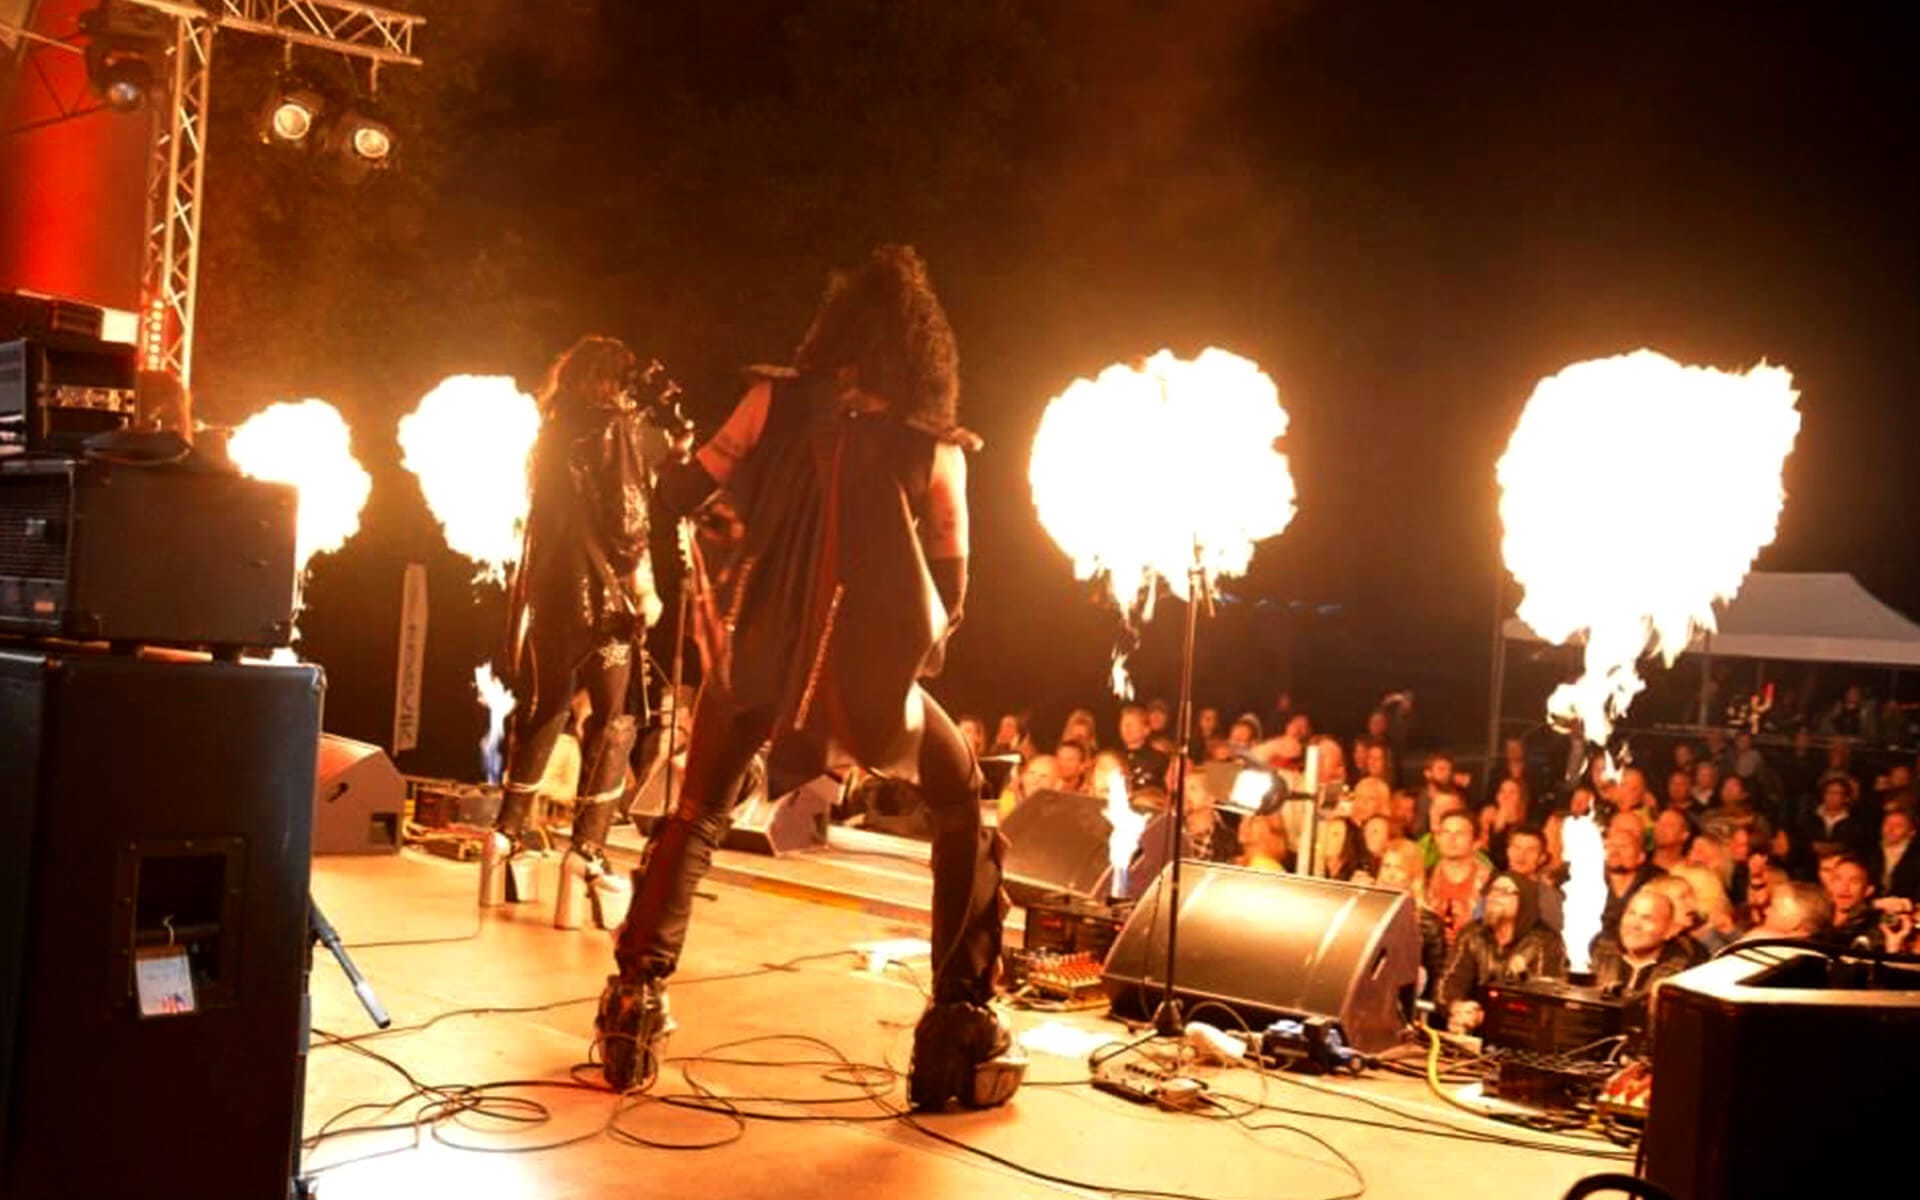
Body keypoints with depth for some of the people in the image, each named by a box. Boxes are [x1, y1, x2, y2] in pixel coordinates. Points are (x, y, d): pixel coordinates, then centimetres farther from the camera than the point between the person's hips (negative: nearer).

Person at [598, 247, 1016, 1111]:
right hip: (873, 675, -1)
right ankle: (960, 1035, 13)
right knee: (962, 814, 20)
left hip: (763, 657, 2)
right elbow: (950, 591, 1)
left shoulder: (778, 402, 1)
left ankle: (634, 1003, 13)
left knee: (695, 817, 24)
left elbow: (682, 494, 8)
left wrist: (676, 452, 29)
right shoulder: (934, 447, -1)